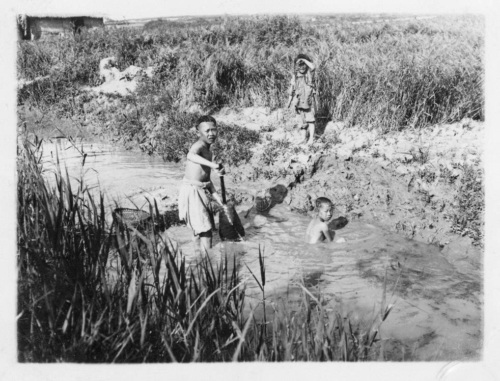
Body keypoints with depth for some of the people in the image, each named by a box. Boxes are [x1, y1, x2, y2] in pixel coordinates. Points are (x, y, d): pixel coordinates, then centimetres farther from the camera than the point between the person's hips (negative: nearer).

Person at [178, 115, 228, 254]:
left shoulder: (208, 151, 16)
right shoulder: (198, 146, -14)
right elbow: (191, 156, -40)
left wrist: (218, 198, 15)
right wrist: (212, 164, -51)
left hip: (202, 191, 10)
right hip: (192, 191, -10)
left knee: (199, 229, 17)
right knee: (205, 230, -10)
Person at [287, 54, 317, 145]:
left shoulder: (309, 73, -4)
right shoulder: (295, 76, 6)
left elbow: (313, 67, -29)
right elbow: (292, 90, 11)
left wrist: (304, 60, -19)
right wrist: (289, 102, 10)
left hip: (309, 101, -4)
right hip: (300, 102, 4)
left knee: (310, 119, -5)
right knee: (303, 121, 11)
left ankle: (311, 138, 1)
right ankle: (304, 138, 18)